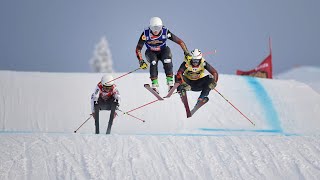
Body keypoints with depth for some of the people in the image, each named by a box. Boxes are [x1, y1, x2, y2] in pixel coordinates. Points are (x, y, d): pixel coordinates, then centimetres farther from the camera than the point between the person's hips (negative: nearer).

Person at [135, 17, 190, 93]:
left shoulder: (165, 32, -25)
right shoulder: (145, 34, -25)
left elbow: (180, 41, -19)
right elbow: (138, 49, -19)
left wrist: (186, 52, -29)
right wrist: (141, 61, -32)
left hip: (163, 52, 0)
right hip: (151, 53, 0)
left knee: (167, 61, -30)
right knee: (153, 62, -31)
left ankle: (170, 83, -24)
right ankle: (154, 85, -28)